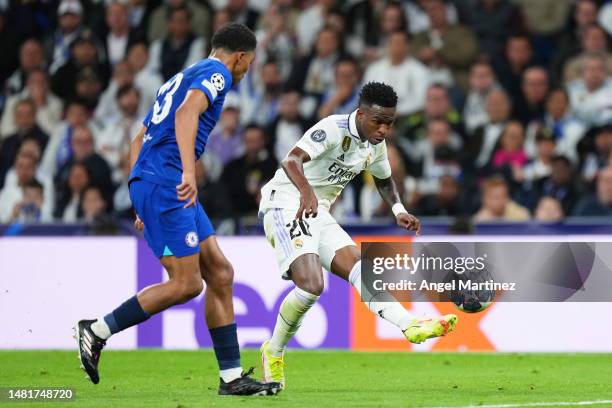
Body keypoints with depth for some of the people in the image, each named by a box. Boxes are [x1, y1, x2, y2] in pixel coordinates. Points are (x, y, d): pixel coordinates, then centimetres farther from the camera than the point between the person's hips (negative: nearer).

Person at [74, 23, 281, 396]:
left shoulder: (183, 77, 27)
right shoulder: (217, 73, -2)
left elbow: (140, 140, 28)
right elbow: (187, 113, -23)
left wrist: (144, 204, 28)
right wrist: (189, 172, -34)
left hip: (148, 182, 10)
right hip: (165, 184, -10)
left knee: (220, 273, 6)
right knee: (186, 284, -10)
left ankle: (232, 376, 5)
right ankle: (97, 331, -3)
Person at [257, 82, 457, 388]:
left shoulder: (376, 145, 9)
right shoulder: (334, 129, -19)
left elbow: (384, 179, 31)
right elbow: (292, 160, -35)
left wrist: (399, 210, 11)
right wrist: (307, 192, -55)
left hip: (318, 214, 8)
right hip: (287, 205, -8)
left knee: (359, 268, -10)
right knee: (311, 284, -23)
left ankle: (411, 326, -23)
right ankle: (273, 354, -5)